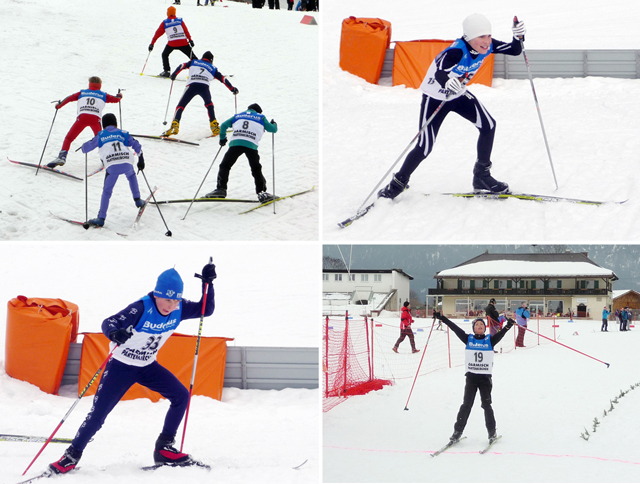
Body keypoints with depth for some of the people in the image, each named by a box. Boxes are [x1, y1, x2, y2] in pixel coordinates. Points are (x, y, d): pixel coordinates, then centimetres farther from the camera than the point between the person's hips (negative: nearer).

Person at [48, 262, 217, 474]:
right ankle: (72, 455, 8)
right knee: (98, 413, -8)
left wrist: (207, 283, -19)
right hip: (121, 366, -5)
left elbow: (206, 310, -4)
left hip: (148, 366, 5)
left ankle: (164, 449, 6)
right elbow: (109, 322, -32)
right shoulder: (141, 308, -29)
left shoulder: (179, 309, -12)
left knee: (181, 396, -6)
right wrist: (115, 333, -56)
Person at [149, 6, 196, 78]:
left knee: (165, 55, 23)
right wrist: (190, 40, 7)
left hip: (172, 43, -1)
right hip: (183, 43, 1)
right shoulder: (180, 21, 9)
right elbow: (186, 31, 2)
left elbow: (158, 33, 10)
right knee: (192, 56, 10)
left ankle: (166, 71, 12)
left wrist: (152, 44, 15)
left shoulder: (164, 23, 8)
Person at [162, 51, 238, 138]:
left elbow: (183, 65, 18)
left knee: (180, 106, 5)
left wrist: (174, 74, 26)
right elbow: (223, 79, 26)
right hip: (204, 87, 1)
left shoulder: (194, 62, 30)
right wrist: (232, 89, 32)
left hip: (191, 85, -1)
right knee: (209, 104, 27)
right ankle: (214, 126, 16)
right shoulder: (213, 68, 29)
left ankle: (175, 125, -16)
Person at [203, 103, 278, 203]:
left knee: (225, 166, 8)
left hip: (236, 143, 0)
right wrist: (274, 124, 46)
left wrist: (222, 138, 38)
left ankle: (220, 189, -4)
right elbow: (272, 129, 23)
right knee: (256, 169, 14)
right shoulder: (261, 117, 23)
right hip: (251, 145, 0)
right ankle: (262, 193, 7)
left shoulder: (238, 116, 28)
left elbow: (224, 125, 24)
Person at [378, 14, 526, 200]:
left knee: (488, 125, -13)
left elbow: (515, 50, -6)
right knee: (424, 148, -7)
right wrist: (447, 83, -75)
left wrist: (518, 37, -28)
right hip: (435, 98, -6)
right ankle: (397, 184, 15)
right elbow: (439, 73, -52)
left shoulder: (487, 46, -17)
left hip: (459, 95, 6)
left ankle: (482, 177, 3)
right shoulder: (457, 51, -37)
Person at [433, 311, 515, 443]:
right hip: (471, 376, 1)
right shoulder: (469, 339, 5)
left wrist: (508, 325, -28)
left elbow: (500, 334, -10)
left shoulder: (490, 340, 4)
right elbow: (455, 328, 3)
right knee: (466, 405, 0)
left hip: (485, 377, -1)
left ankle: (492, 432, 11)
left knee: (486, 405, 1)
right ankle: (458, 431, 5)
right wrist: (442, 318, 0)